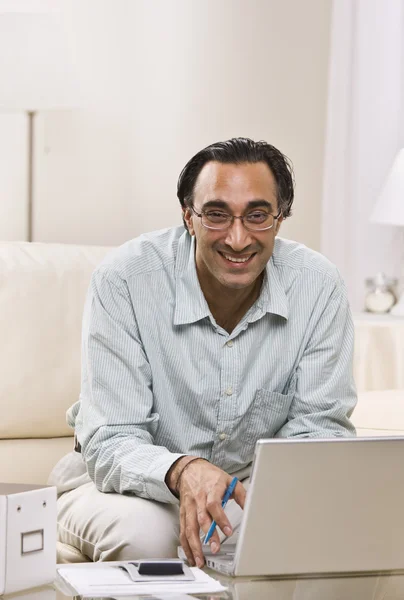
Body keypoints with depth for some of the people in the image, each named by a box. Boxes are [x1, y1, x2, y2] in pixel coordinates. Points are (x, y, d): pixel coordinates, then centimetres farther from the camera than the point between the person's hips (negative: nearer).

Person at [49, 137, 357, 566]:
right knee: (140, 530, -37)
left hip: (252, 489, 4)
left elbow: (319, 427, -9)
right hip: (136, 486, -3)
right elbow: (111, 443, -24)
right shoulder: (123, 281, -22)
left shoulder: (318, 286, -13)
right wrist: (182, 471, -47)